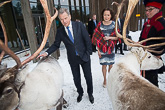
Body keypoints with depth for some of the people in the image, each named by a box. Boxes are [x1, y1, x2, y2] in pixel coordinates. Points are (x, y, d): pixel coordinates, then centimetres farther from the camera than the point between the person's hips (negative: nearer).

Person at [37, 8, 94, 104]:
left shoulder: (79, 25, -8)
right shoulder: (60, 31, -4)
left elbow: (87, 39, -7)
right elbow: (56, 45, 2)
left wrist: (88, 53, -9)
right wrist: (47, 53, -12)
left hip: (84, 56, -1)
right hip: (73, 59, 1)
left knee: (88, 77, 13)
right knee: (76, 78, 15)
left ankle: (90, 93, 39)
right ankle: (80, 93, 44)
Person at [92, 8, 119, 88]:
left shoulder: (114, 24, -4)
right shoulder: (100, 25, -6)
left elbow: (117, 37, -1)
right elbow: (96, 39, -5)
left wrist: (109, 37, -19)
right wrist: (98, 50, -8)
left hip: (111, 48, 1)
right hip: (102, 49, -1)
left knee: (111, 65, 10)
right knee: (104, 65, 7)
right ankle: (105, 80, 29)